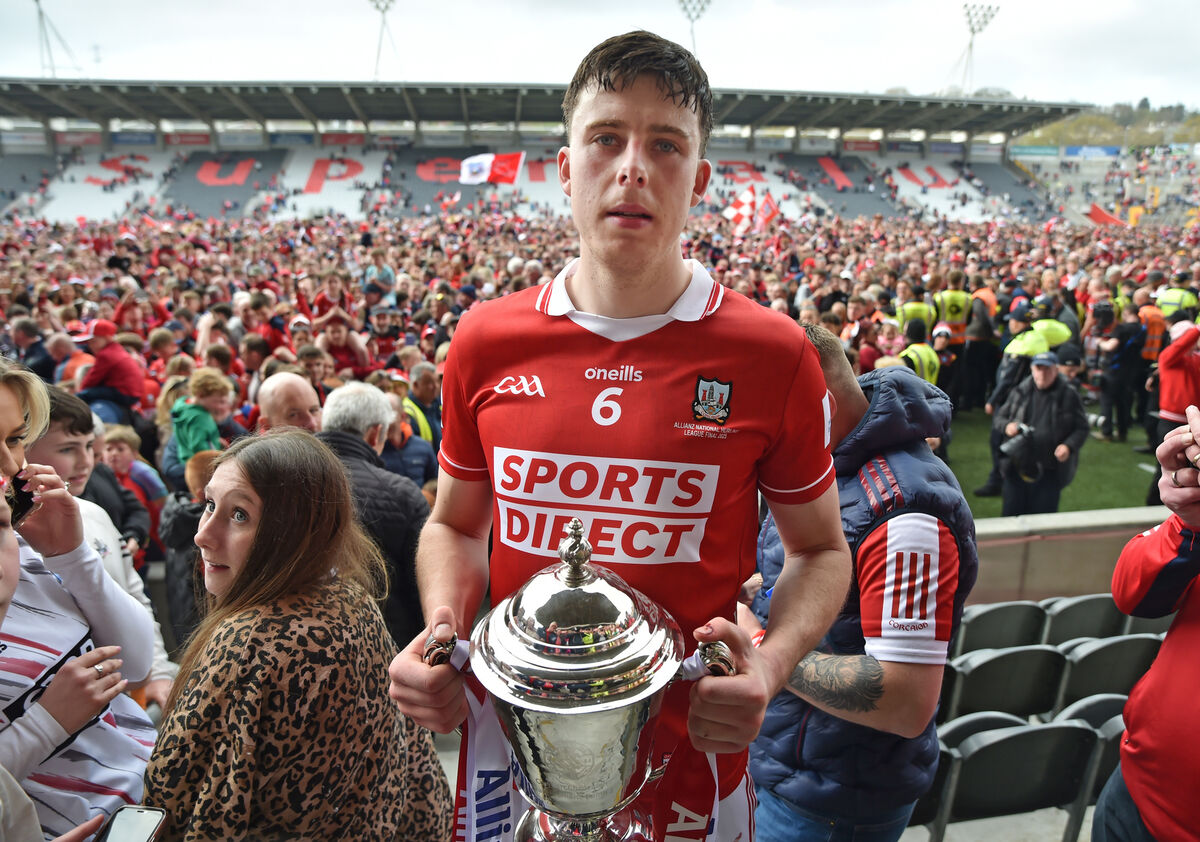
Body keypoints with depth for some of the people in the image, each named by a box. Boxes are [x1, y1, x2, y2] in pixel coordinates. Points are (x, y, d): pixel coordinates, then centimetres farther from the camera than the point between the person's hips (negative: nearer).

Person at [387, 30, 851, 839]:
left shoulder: (772, 354, -12)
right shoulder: (487, 341, -5)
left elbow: (820, 546, 0)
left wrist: (772, 662, -17)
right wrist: (442, 627, -10)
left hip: (688, 759, -1)